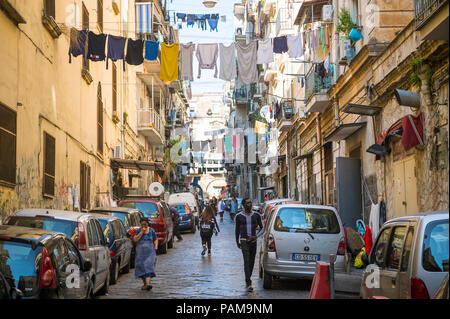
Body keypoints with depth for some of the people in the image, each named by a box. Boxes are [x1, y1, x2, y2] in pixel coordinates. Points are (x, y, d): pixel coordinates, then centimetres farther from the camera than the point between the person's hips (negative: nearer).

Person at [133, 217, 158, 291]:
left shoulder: (151, 231, 5)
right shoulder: (139, 231, 4)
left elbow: (155, 240, 14)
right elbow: (135, 239, -8)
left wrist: (156, 246, -4)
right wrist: (142, 232, -12)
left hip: (150, 252, -2)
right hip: (140, 252, 2)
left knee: (148, 266, -15)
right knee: (141, 267, 4)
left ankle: (148, 284, -27)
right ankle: (145, 283, 19)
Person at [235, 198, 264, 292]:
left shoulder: (256, 215, 4)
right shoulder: (239, 216, -1)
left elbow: (262, 228, 6)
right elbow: (237, 230, 10)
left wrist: (256, 236, -10)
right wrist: (237, 242, 14)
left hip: (253, 241, 3)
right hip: (244, 241, -3)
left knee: (252, 262, 11)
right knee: (247, 261, -14)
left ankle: (248, 278, 32)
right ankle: (249, 284, -20)